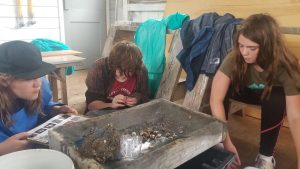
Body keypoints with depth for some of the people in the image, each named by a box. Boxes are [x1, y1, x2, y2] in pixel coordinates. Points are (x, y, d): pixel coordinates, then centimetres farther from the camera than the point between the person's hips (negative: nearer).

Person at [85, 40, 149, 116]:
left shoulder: (141, 70, -12)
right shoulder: (99, 68, -17)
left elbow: (145, 97, 5)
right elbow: (91, 102, -13)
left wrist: (137, 99, -18)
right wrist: (111, 105, -31)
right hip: (103, 111, -2)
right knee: (93, 114, -33)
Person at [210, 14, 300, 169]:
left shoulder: (285, 66, -32)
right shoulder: (235, 58, -33)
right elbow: (216, 100, -39)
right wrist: (227, 142, -42)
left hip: (272, 94, 0)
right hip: (247, 91, 1)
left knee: (276, 100, -36)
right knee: (223, 88, -31)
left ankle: (266, 155, -14)